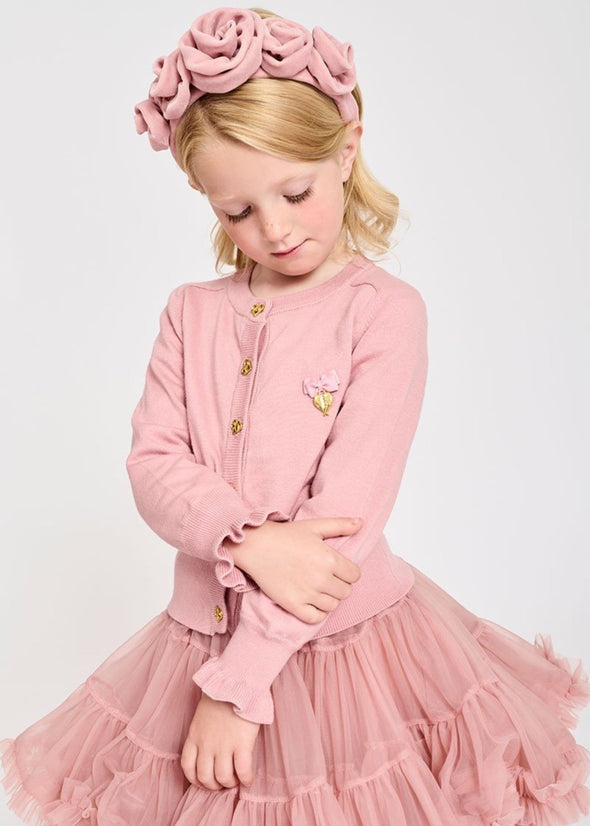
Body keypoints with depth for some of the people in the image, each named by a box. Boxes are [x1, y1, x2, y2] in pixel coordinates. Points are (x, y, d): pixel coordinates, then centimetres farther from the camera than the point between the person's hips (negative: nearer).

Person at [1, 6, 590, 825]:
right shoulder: (193, 311, 3)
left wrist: (238, 682, -17)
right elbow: (153, 464, -3)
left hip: (346, 637, -3)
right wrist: (249, 543, -23)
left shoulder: (385, 311, -12)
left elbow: (348, 511, -18)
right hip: (203, 630, 4)